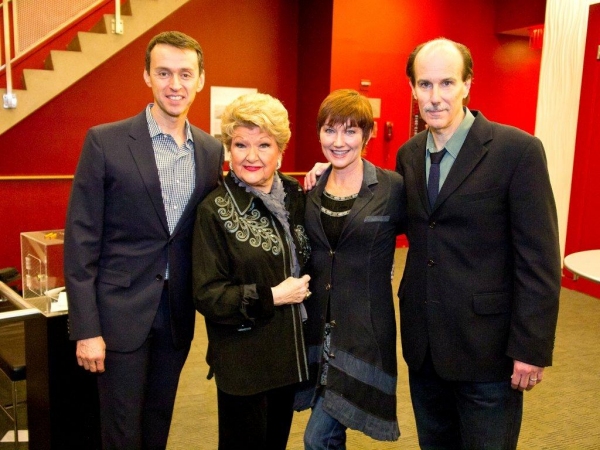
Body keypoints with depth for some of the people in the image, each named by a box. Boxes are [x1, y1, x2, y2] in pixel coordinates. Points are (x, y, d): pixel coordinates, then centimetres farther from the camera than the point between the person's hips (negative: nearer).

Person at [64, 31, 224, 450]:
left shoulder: (212, 149, 3)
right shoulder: (105, 141, -9)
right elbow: (81, 241, -10)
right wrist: (86, 328, -12)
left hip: (178, 314, 4)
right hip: (120, 310, -3)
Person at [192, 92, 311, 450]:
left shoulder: (295, 196, 2)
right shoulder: (215, 210, -14)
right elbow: (207, 295, -16)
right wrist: (271, 297, -19)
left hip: (290, 351, 5)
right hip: (243, 360, -5)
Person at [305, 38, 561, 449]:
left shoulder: (518, 150, -12)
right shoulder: (408, 154, 5)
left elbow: (539, 258, -12)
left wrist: (531, 348, -14)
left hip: (486, 342, -5)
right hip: (423, 340, 5)